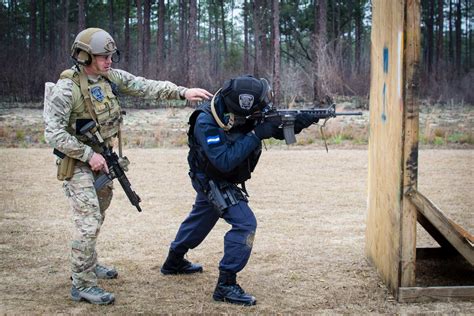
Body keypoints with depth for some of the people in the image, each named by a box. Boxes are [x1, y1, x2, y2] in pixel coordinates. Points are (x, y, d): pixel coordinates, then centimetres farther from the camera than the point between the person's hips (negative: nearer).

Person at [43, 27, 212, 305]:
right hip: (78, 164, -7)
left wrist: (182, 92, -14)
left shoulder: (111, 77, -2)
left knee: (97, 218, 20)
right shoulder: (66, 90, -22)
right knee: (89, 222, -11)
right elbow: (53, 132, -24)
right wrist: (89, 154, -23)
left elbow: (146, 87, -3)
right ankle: (82, 285, -3)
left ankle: (89, 265, 37)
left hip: (102, 159, 8)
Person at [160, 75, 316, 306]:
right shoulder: (205, 122, -33)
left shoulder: (243, 111, -16)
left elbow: (278, 130, -8)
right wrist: (256, 134, -39)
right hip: (212, 180, -8)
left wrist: (296, 124, -30)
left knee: (201, 218, 26)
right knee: (245, 223, -19)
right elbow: (224, 161, -38)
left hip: (223, 179, 8)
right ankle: (226, 285, -13)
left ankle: (174, 262, 48)